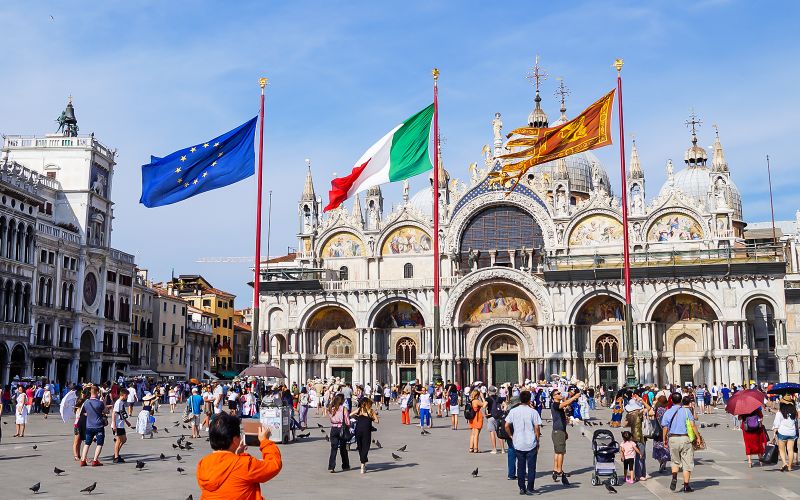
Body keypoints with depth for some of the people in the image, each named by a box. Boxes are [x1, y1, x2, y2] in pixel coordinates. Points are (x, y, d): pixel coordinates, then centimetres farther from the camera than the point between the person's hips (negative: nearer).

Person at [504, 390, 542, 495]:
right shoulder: (533, 412, -7)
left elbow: (506, 426, -3)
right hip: (531, 443, -2)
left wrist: (511, 436, 11)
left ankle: (522, 488, 12)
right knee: (531, 466, 7)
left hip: (518, 443, 2)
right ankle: (530, 489, 8)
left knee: (520, 466, 11)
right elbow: (537, 427, -8)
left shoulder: (513, 411, -1)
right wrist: (538, 440, 3)